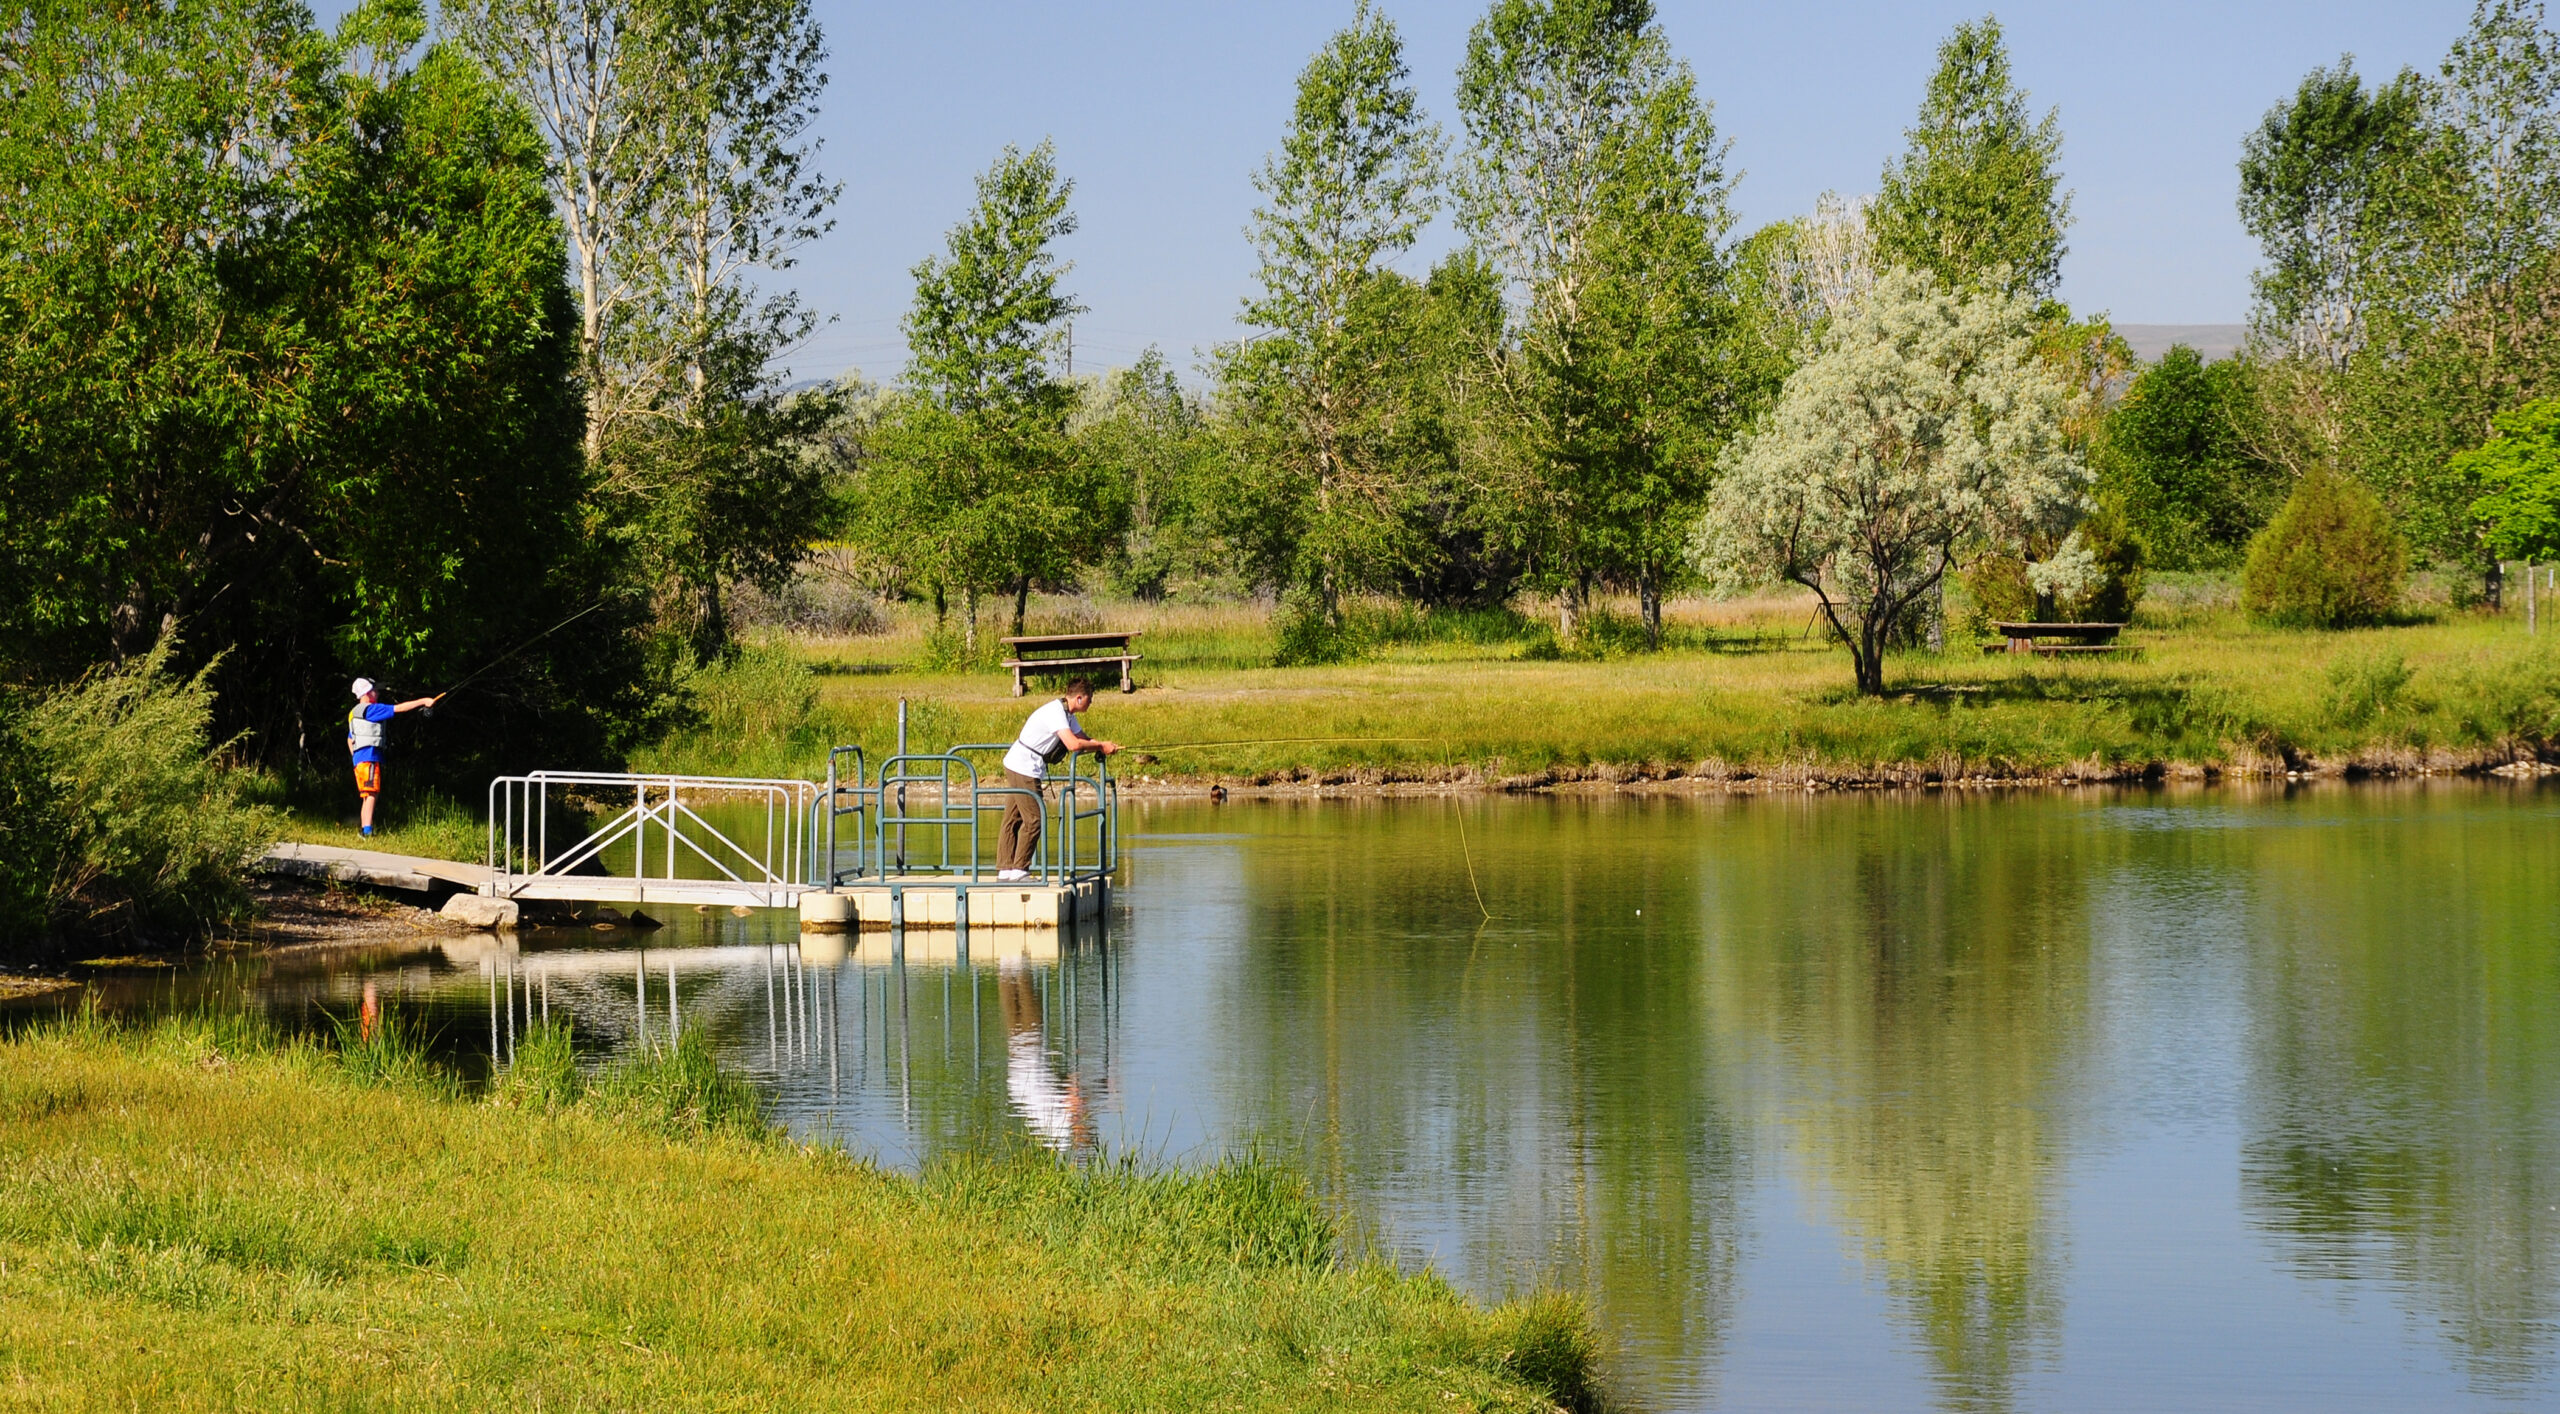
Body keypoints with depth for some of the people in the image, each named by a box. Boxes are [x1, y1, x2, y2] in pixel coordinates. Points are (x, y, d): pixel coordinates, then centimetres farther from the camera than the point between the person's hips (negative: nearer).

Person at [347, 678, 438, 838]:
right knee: (371, 794, -16)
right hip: (369, 757, -10)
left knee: (367, 797, 9)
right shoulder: (370, 709, -8)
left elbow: (350, 740, 27)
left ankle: (364, 831, 6)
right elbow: (398, 708, -11)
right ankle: (367, 830, -25)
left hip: (359, 759, 10)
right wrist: (423, 701, -9)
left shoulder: (355, 713, 21)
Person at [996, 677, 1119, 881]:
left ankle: (1005, 869, 12)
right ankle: (1019, 869, -5)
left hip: (1022, 767, 10)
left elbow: (1083, 738, 16)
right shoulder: (1055, 712, -20)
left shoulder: (1066, 714, 12)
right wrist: (1100, 746, -15)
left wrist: (1105, 745, -3)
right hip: (1024, 769, -10)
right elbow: (1073, 744, -29)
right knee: (1033, 819, -8)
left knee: (1013, 819, 10)